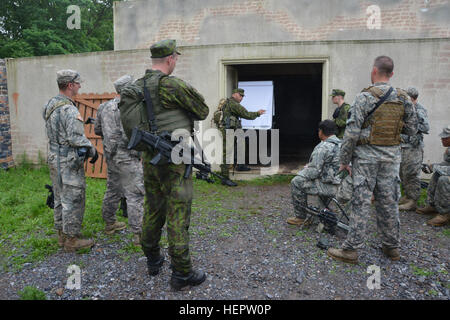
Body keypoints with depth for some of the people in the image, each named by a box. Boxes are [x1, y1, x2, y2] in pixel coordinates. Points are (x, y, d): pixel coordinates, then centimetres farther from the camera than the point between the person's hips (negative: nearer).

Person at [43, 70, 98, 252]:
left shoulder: (50, 105, 10)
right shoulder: (68, 109, -20)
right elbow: (76, 139, -23)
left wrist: (80, 122, 17)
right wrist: (92, 150, -8)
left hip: (54, 159, 10)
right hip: (69, 162, -10)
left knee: (60, 199, 17)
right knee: (73, 200, -1)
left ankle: (62, 235, 29)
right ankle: (72, 240, 8)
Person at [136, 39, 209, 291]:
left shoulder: (138, 86, 8)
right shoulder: (173, 85, -16)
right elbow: (203, 111, -7)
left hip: (150, 158, 8)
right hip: (174, 160, -8)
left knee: (153, 210, 18)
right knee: (178, 214, 0)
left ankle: (153, 260, 33)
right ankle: (182, 273, 10)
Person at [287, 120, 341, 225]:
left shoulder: (323, 147, -20)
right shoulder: (340, 144, 10)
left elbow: (314, 171, -21)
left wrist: (302, 172, 0)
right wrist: (310, 165, 16)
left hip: (329, 186, -10)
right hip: (339, 182, 10)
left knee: (296, 182, 0)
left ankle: (300, 217, 9)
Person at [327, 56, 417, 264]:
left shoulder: (365, 97, -11)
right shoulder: (403, 99, 5)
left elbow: (351, 133, -15)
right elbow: (412, 130, 11)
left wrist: (344, 160, -7)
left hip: (366, 155, -5)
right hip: (392, 155, 5)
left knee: (361, 202, -2)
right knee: (389, 201, 13)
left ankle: (351, 250, 4)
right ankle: (392, 247, 25)